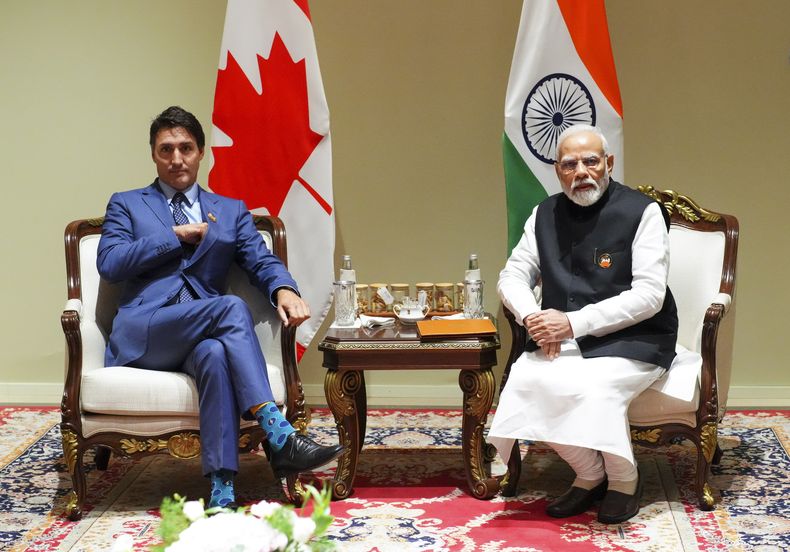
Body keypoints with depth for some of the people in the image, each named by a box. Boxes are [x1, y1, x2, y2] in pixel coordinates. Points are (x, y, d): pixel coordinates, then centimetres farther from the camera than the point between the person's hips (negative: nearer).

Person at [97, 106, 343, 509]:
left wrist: (284, 289, -16)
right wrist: (175, 235, -2)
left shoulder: (231, 211, 23)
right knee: (231, 307, -33)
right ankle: (278, 436, -42)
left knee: (214, 354, -39)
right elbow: (109, 264, 2)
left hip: (203, 335, 2)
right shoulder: (126, 205, 19)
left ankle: (221, 490, -45)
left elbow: (261, 261, 8)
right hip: (142, 335, -2)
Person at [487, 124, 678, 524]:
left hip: (633, 340, -4)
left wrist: (573, 323, -21)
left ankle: (624, 479, -3)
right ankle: (589, 475, -4)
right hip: (562, 339, 5)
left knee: (596, 387, -34)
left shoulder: (641, 212, -8)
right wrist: (532, 318, -14)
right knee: (526, 380, -26)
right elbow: (512, 276, 9)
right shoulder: (546, 214, 8)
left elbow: (649, 295, -15)